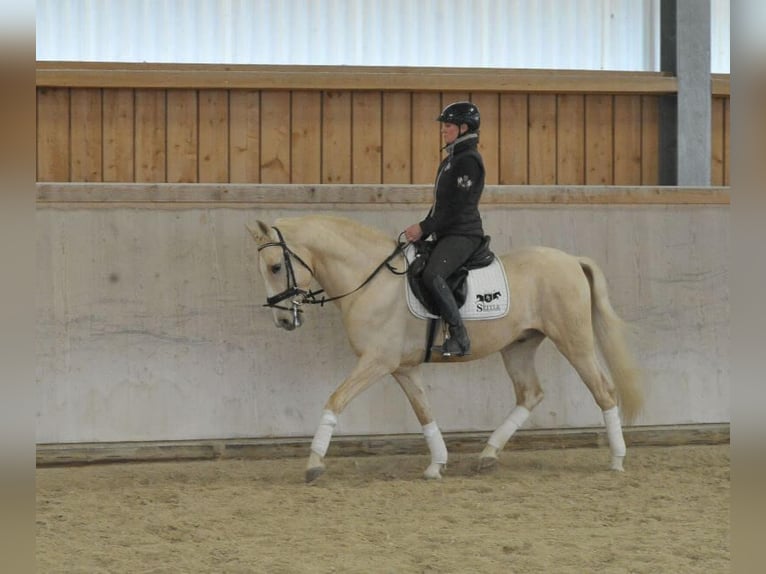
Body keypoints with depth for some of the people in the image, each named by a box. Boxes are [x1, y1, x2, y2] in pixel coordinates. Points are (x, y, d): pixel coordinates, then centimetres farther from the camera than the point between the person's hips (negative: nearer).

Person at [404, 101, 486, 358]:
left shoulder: (468, 160, -11)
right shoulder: (451, 160, 19)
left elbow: (456, 207, -17)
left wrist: (424, 228, -15)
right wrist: (421, 229, 10)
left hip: (463, 233, -11)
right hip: (447, 234, 11)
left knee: (432, 275, -31)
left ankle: (460, 338, -28)